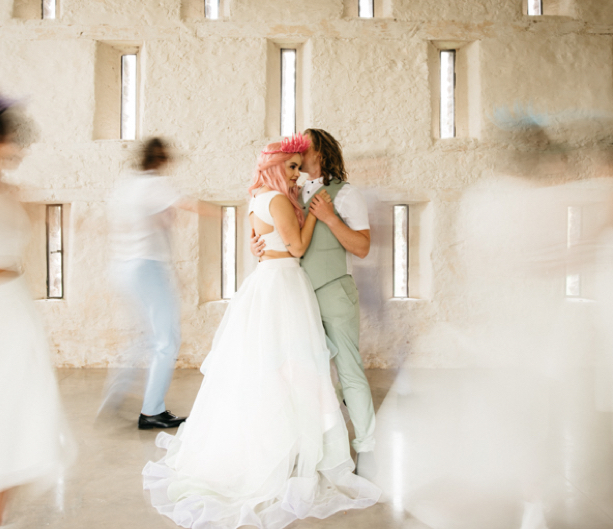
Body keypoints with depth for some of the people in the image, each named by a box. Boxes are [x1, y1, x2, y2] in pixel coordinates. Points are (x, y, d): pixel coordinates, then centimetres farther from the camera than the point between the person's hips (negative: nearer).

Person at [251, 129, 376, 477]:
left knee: (350, 372, -1)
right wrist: (258, 243, -3)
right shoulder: (295, 195, 14)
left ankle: (367, 450, 12)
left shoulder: (345, 194, -3)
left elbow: (362, 247, -9)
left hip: (334, 293, -6)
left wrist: (330, 217, -17)